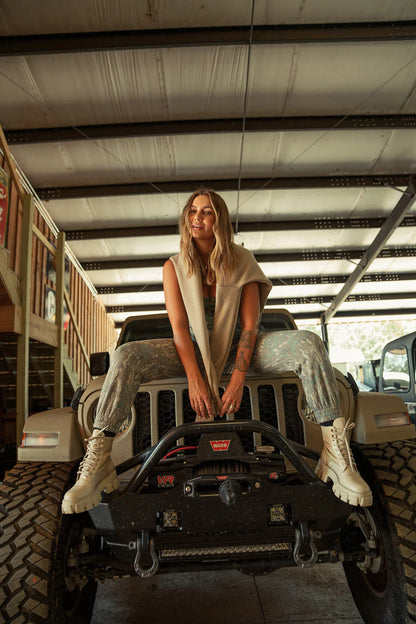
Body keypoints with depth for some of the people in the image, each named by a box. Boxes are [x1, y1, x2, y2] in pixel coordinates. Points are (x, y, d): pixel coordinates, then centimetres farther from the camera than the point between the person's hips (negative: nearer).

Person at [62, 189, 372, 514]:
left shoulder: (242, 262, -2)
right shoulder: (174, 267, 0)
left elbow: (250, 325, -9)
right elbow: (179, 327, -10)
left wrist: (238, 379, -21)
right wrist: (195, 380, -23)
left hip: (237, 348, 0)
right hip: (193, 350, 0)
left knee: (309, 343, -26)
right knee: (126, 357, -26)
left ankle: (335, 451, -24)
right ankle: (98, 465, -23)